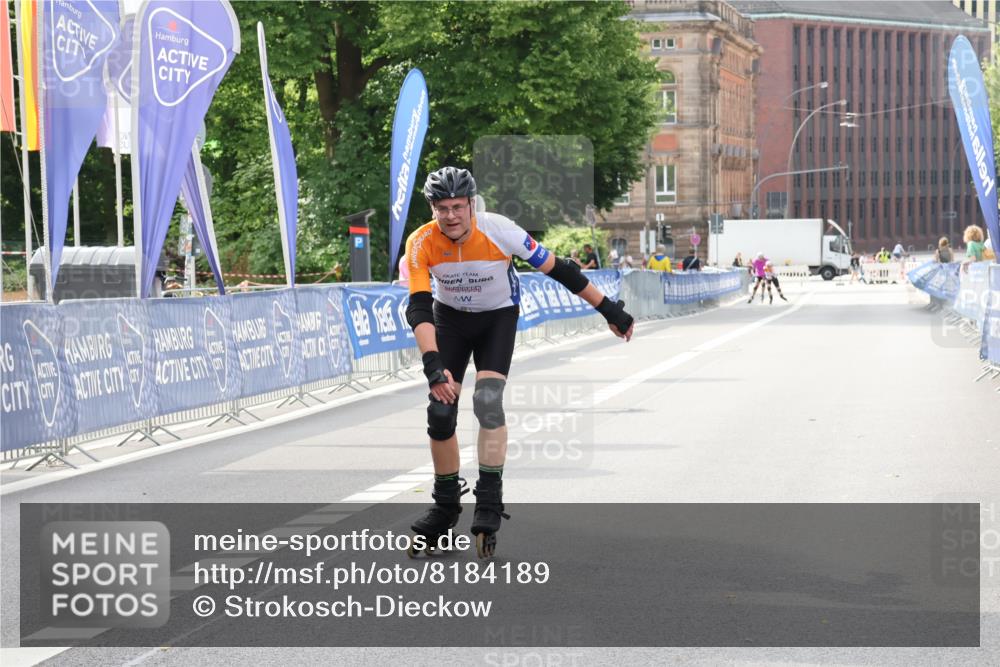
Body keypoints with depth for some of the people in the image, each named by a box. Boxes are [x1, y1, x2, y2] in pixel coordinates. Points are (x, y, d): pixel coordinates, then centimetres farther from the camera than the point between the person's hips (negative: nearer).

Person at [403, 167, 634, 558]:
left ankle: (489, 503, -16)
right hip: (450, 317, 2)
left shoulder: (498, 231, -29)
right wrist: (433, 365, -45)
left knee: (488, 401, -22)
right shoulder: (421, 244, -25)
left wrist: (608, 309, -15)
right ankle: (446, 507, 13)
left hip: (498, 317, -2)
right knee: (441, 411, -3)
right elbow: (419, 308, -31)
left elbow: (557, 269, -21)